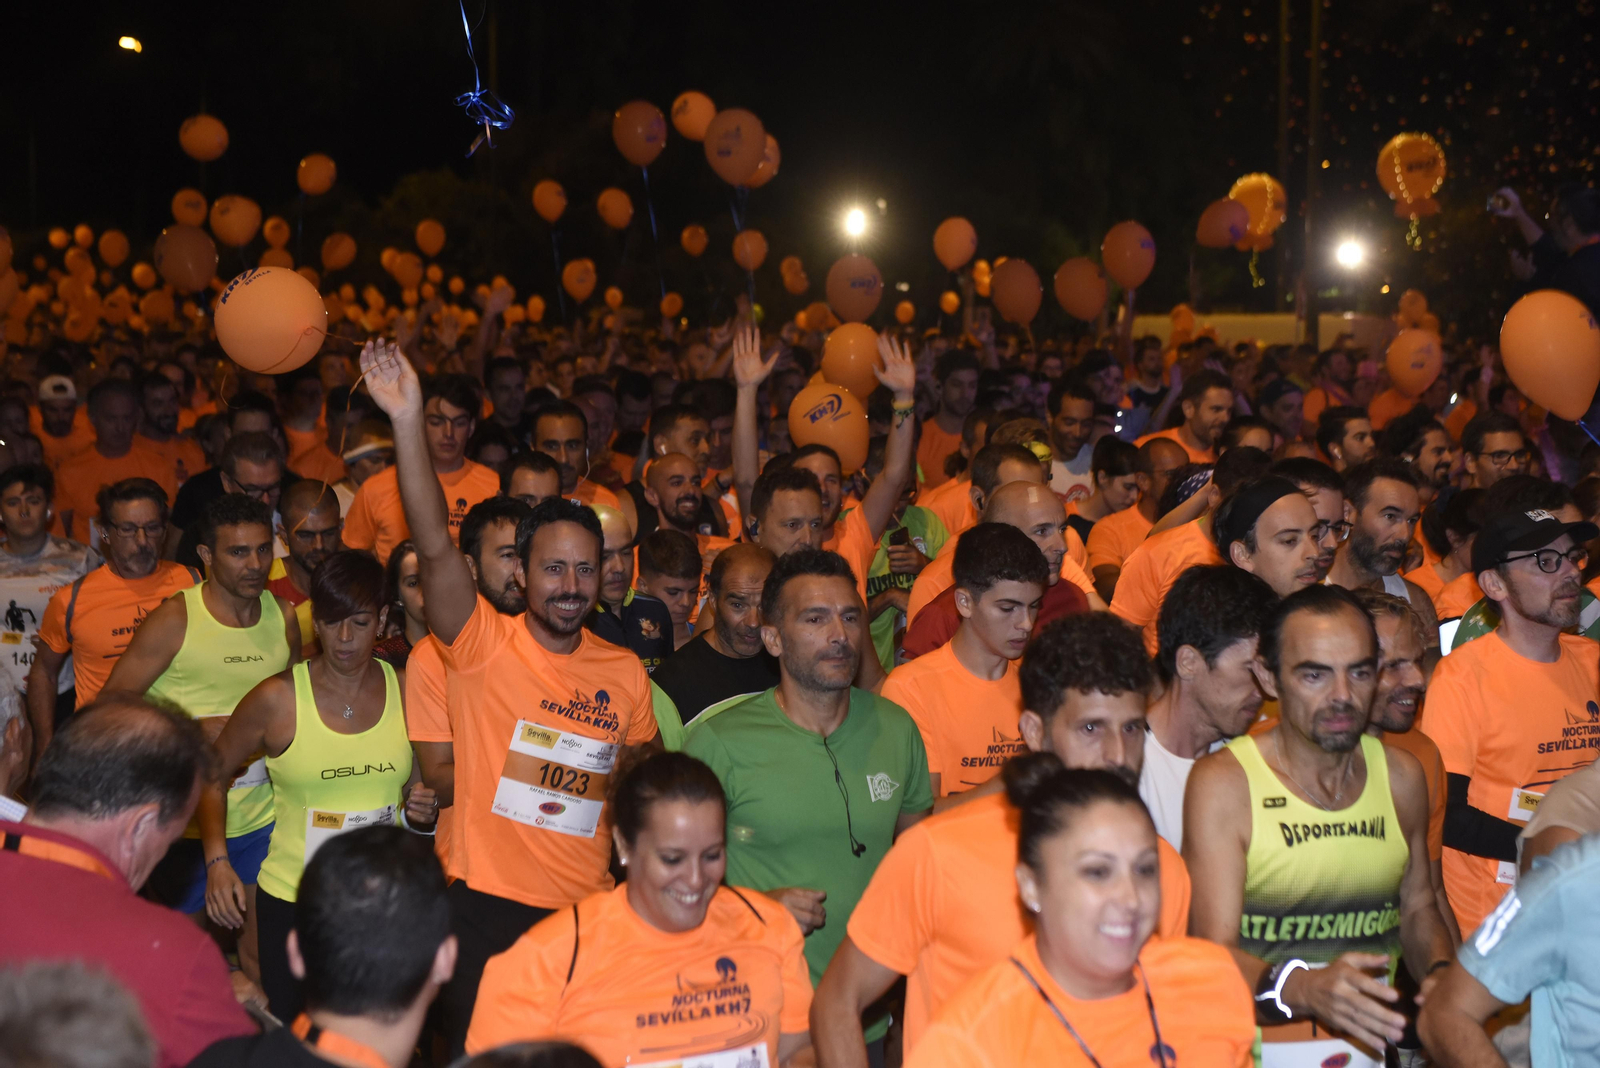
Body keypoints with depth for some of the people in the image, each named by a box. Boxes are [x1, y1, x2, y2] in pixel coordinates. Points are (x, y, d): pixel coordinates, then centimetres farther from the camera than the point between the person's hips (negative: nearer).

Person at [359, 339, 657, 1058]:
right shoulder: (482, 644, -8)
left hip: (587, 911, 4)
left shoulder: (625, 673, 4)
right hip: (485, 903, -3)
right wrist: (407, 421, -31)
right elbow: (436, 547, -22)